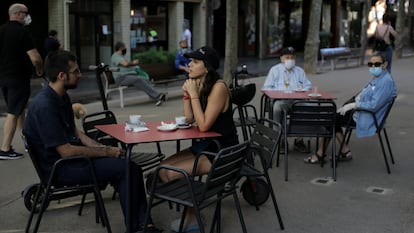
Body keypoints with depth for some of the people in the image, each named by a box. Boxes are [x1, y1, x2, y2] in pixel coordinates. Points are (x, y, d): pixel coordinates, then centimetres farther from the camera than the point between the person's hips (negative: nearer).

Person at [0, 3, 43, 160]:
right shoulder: (22, 32, -15)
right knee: (13, 113, -5)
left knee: (19, 110, 20)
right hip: (18, 78, -8)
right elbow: (35, 58, -21)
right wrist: (40, 69, -2)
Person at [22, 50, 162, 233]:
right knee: (127, 168, -17)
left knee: (131, 163, -3)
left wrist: (102, 147, 3)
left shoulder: (62, 97, 9)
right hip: (59, 168, -9)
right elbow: (66, 151, -24)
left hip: (72, 155, 9)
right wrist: (106, 152, -15)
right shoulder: (44, 106, -23)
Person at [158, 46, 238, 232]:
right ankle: (188, 211, 12)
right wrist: (186, 94, -7)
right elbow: (189, 120, 5)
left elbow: (203, 125, -25)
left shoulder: (218, 87, -21)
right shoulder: (199, 85, 5)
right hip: (202, 146, 9)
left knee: (172, 174, -16)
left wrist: (194, 94, -22)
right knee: (163, 168, -3)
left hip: (221, 150, -8)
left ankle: (192, 218, 6)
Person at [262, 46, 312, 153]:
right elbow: (266, 88, 9)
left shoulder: (300, 71, 24)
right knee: (277, 107, -38)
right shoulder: (275, 70, 16)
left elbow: (308, 86, 21)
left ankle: (299, 141, -22)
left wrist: (302, 91, -3)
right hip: (279, 100, -2)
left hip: (297, 100, 2)